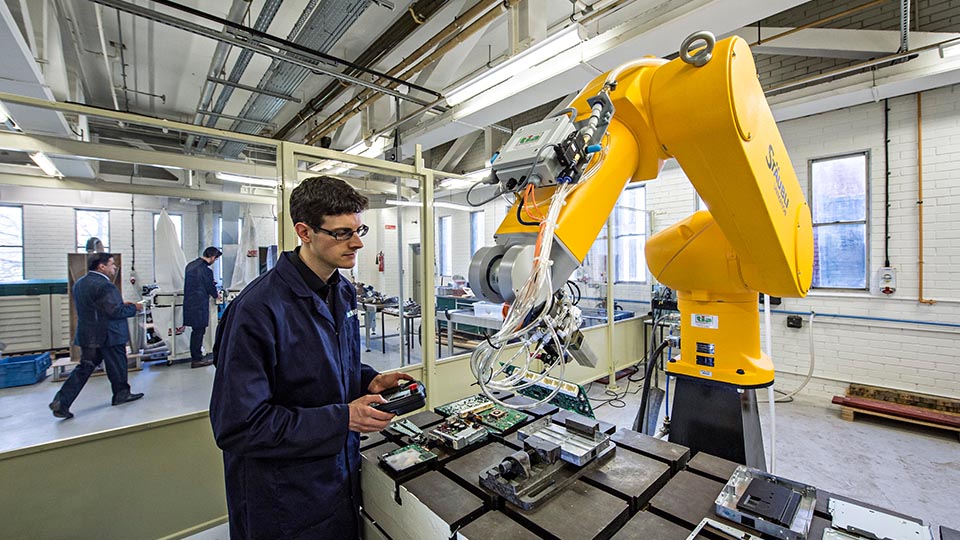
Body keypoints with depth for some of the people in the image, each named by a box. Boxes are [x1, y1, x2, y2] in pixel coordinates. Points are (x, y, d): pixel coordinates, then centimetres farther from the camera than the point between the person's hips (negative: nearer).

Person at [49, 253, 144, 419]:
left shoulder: (79, 283, 10)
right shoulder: (104, 285, -21)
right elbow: (115, 312, -23)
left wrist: (121, 304, 13)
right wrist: (134, 308, -7)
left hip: (87, 335, 9)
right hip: (107, 335, -9)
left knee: (84, 368, 14)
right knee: (117, 365, 8)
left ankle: (61, 402, 10)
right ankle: (121, 394, 23)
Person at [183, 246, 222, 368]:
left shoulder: (190, 265, 9)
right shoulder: (206, 270, -20)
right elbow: (210, 287, -9)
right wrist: (216, 295, 12)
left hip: (189, 303, 9)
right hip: (199, 306, -9)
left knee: (196, 331, 17)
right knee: (199, 331, 0)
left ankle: (196, 356, 26)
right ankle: (196, 360, 8)